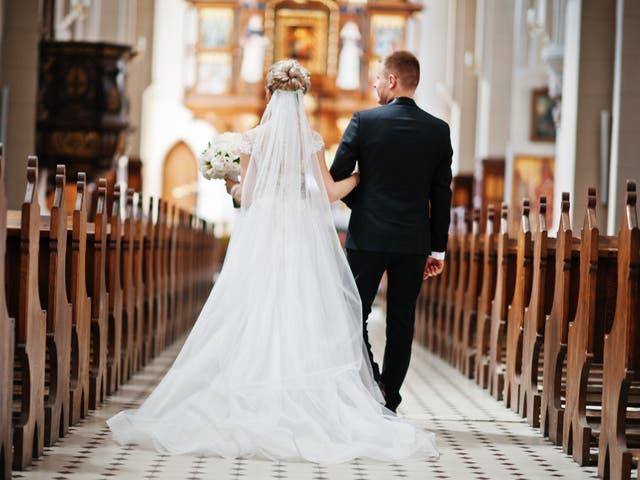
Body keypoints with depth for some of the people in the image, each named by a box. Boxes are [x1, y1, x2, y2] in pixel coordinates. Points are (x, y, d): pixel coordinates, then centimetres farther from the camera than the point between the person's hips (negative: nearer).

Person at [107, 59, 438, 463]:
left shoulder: (254, 139, -1)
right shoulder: (312, 139, -1)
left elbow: (246, 196, 0)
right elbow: (330, 192, 0)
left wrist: (233, 187, 23)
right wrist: (359, 175, 17)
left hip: (261, 238, 0)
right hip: (304, 238, 0)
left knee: (256, 321, 3)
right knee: (304, 323, 1)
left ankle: (257, 403, 2)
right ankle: (303, 403, -2)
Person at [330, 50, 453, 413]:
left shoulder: (365, 122, -7)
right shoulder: (439, 130, 2)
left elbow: (337, 177, -4)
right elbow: (441, 194, 3)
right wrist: (437, 248, 9)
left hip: (368, 237, -3)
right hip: (414, 241, 3)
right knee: (401, 322, 8)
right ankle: (389, 403, 12)